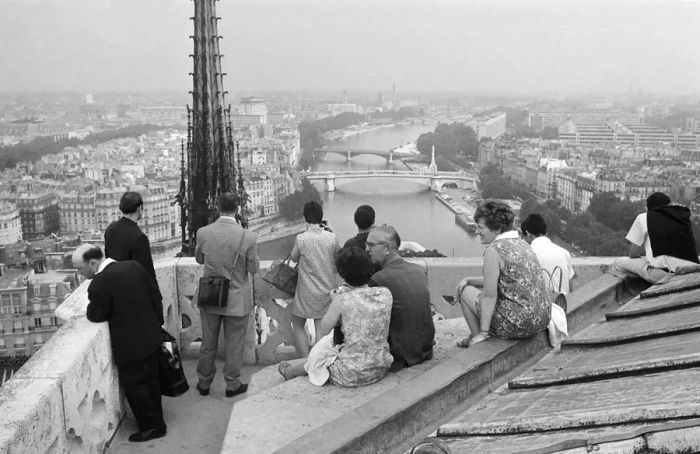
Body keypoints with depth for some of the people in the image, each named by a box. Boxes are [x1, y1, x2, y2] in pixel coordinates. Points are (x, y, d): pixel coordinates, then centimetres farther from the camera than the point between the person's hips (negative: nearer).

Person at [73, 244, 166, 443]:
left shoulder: (99, 284, -24)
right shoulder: (134, 266, -3)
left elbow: (95, 316, -12)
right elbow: (156, 295, 4)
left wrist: (91, 306, 8)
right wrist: (157, 322, 14)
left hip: (130, 344, -7)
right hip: (151, 336, 8)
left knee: (134, 385, 9)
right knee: (150, 380, 20)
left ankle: (152, 426, 18)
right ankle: (156, 421, 34)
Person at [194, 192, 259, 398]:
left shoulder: (203, 233, -13)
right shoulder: (248, 237, -21)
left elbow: (199, 259, 4)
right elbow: (254, 268, -10)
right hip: (236, 300, -2)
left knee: (208, 343, 19)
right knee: (234, 344, 15)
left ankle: (204, 383, 33)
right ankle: (232, 385, 28)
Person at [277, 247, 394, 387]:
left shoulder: (343, 299, -19)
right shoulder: (386, 294, -6)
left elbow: (323, 330, -4)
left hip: (351, 375, -5)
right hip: (380, 370, 5)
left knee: (319, 355, 29)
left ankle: (289, 372, 61)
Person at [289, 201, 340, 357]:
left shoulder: (301, 239, -15)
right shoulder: (332, 237, -9)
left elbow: (294, 258, 2)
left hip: (307, 293, -2)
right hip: (328, 290, 3)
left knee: (297, 325, 14)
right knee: (321, 329, 9)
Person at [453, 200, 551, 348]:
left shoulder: (494, 249, -16)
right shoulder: (521, 244, 11)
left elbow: (490, 295, -16)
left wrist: (483, 334, -10)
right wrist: (468, 280, 14)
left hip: (517, 324, -9)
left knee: (466, 291, 10)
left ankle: (478, 337, 16)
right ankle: (475, 336, 36)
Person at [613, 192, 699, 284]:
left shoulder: (643, 218, 11)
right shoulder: (684, 218, 23)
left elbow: (633, 254, 10)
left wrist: (643, 252, 32)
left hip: (663, 273, -6)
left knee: (618, 264, 14)